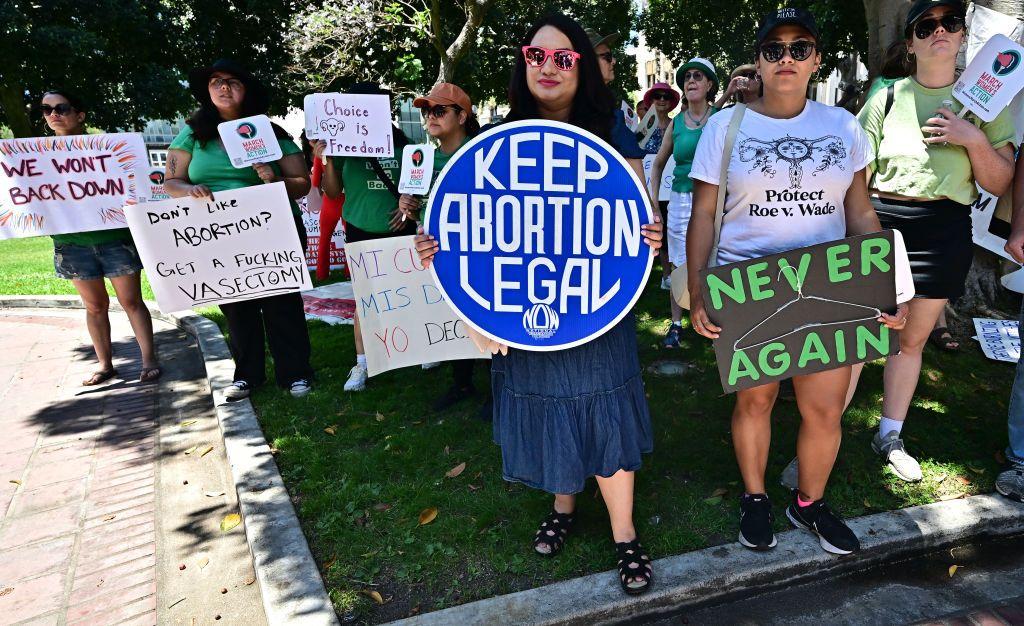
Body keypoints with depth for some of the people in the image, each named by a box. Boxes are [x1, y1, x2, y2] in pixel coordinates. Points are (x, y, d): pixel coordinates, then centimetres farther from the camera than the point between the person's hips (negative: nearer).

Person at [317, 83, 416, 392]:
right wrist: (326, 161, -11)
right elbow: (333, 192, 2)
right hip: (361, 232, 0)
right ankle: (362, 363, 11)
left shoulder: (401, 144, -2)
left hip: (399, 231, 0)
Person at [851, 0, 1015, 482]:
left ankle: (890, 437, 27)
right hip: (881, 224, -2)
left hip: (945, 231, 2)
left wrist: (975, 138, -13)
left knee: (912, 339, 12)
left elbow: (1000, 184, 3)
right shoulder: (887, 99, 2)